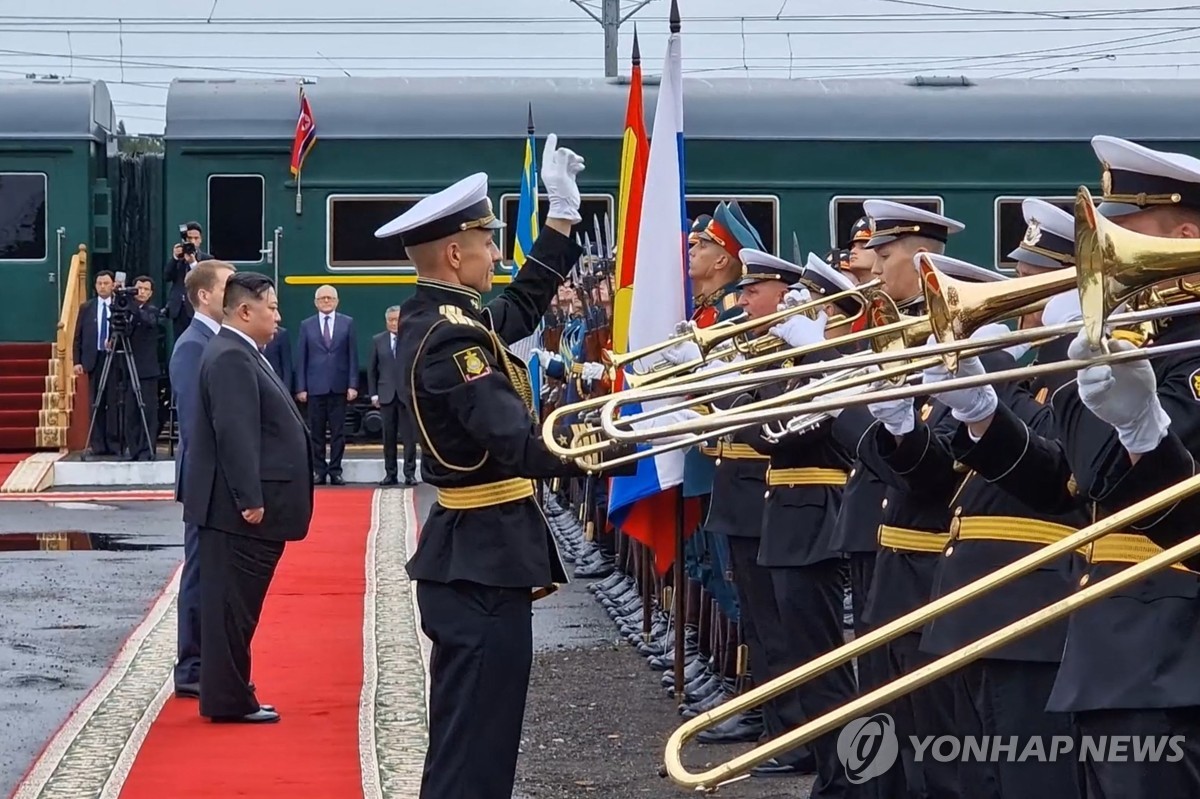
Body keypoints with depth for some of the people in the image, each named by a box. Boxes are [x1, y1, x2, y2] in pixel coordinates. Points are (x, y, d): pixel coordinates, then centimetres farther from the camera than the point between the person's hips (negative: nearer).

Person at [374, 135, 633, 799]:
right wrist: (622, 442, -43)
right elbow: (520, 446, -33)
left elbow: (523, 306, 28)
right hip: (485, 559, -11)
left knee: (460, 742, 18)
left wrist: (562, 215, 27)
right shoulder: (449, 337, -22)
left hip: (470, 550, 11)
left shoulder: (435, 317, 10)